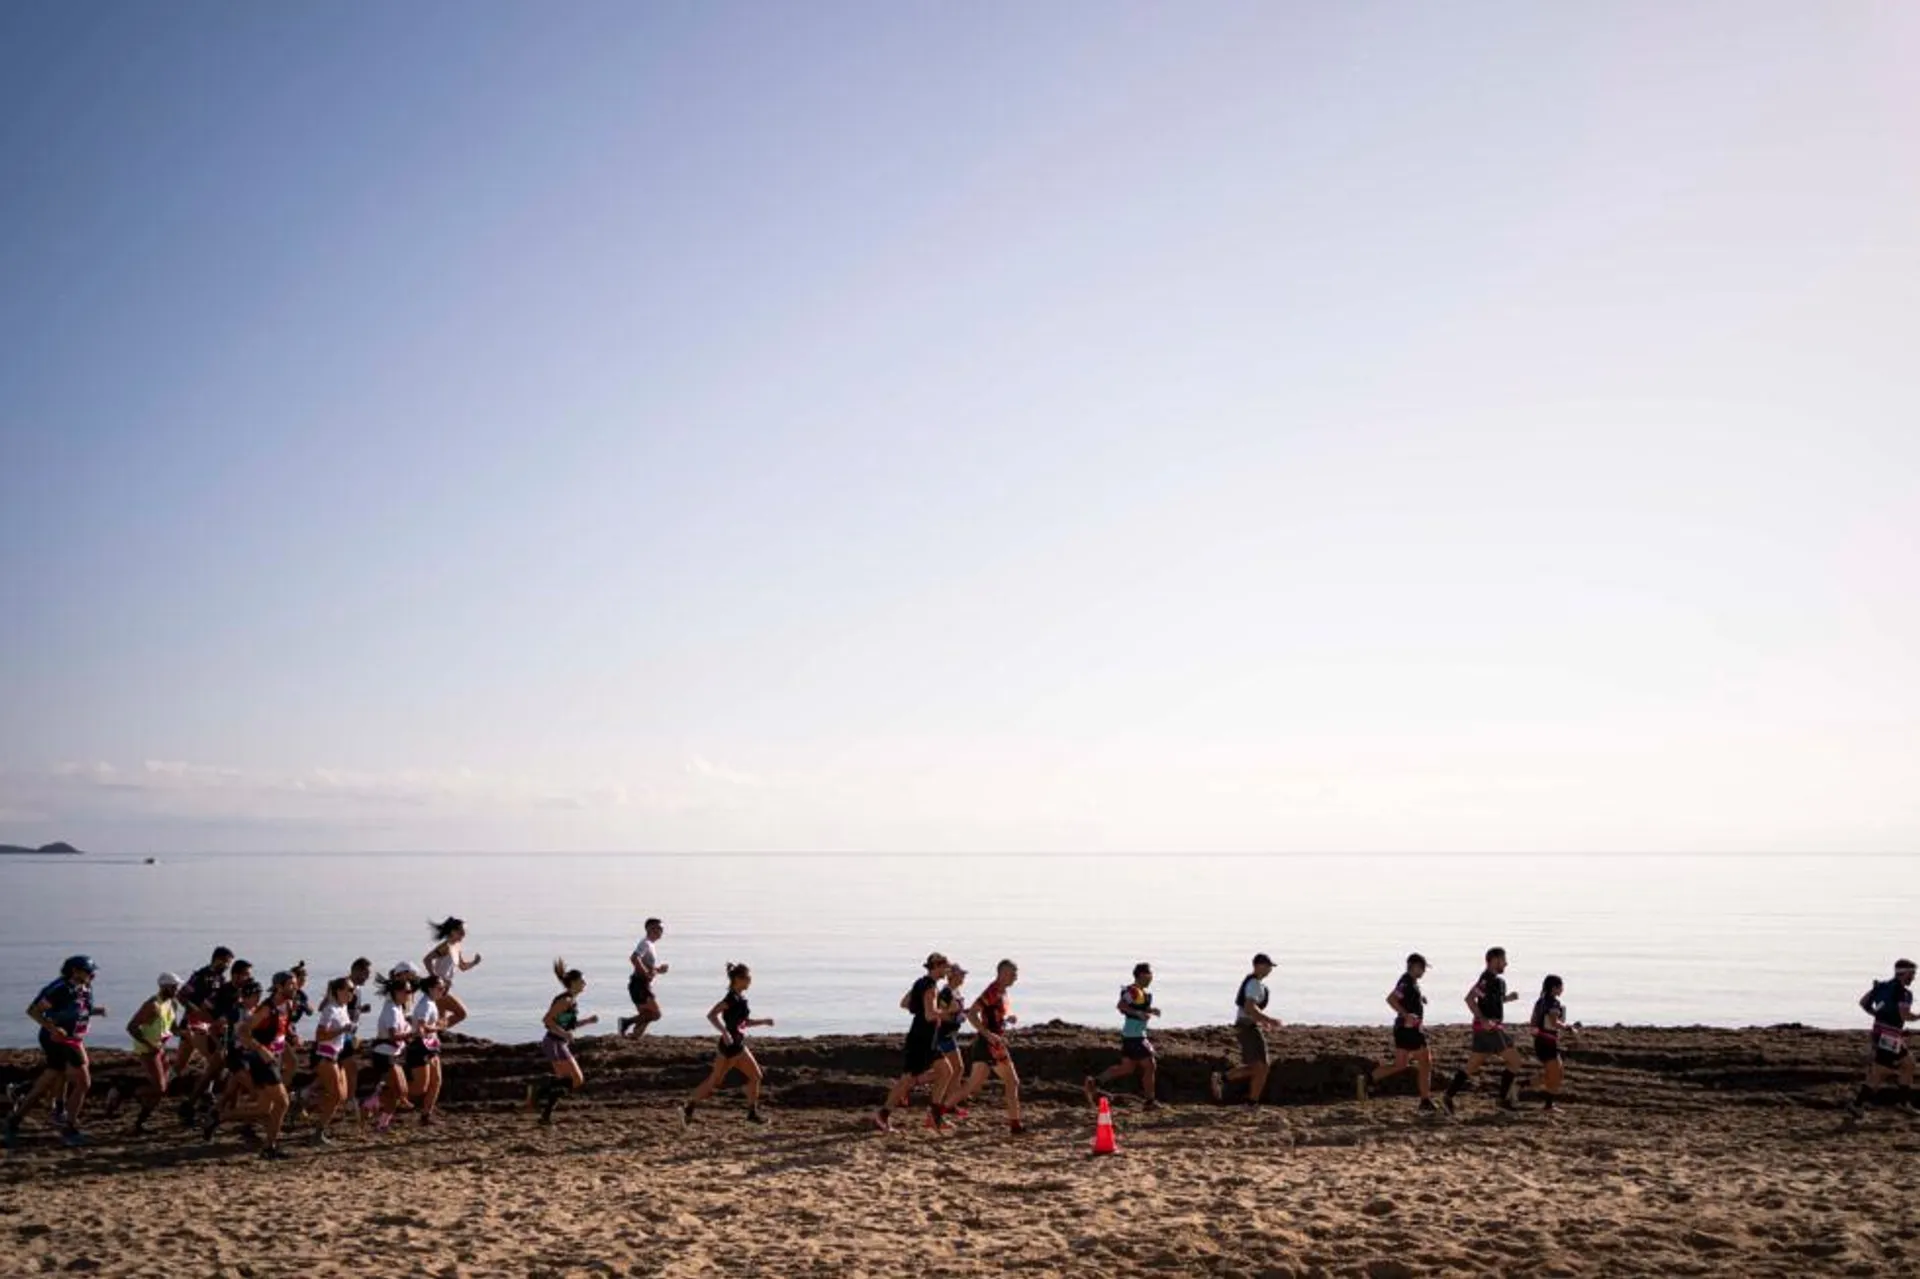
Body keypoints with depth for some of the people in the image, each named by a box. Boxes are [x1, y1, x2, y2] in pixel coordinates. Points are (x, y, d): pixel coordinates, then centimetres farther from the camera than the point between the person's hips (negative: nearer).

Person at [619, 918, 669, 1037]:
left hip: (645, 985, 10)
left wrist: (658, 969, 14)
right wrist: (646, 973, -24)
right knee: (655, 1014, -13)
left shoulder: (651, 945, 20)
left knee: (645, 1017, 9)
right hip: (640, 984, -10)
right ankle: (627, 1022, -9)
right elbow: (634, 958, -27)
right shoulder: (645, 943, -10)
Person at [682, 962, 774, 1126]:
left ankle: (688, 1109, 9)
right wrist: (724, 1032, -30)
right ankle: (753, 1113, 13)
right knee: (755, 1076, 3)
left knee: (715, 1080, 10)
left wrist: (763, 1021, 17)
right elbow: (711, 1014, -23)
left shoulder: (739, 998, 13)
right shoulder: (732, 998, -16)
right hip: (733, 1045, -9)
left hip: (731, 1045, 9)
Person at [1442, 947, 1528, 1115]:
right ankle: (1504, 1100, 3)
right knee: (1514, 1061, -3)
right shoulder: (1488, 979, -14)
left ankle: (1449, 1097, 8)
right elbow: (1470, 998, -24)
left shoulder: (1496, 980, 17)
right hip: (1489, 1028, -10)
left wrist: (1508, 997, 15)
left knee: (1472, 1066, 9)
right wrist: (1483, 1019, -27)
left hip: (1488, 1028, 10)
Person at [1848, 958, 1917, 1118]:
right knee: (1879, 1075, -3)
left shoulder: (1883, 985, 9)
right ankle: (1856, 1105, 1)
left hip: (1880, 1032, 9)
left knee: (1908, 1063, 22)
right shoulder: (1903, 992, -15)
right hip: (1889, 1037, -9)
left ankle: (1905, 1102, 28)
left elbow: (1863, 1002, 10)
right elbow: (1905, 1015, -25)